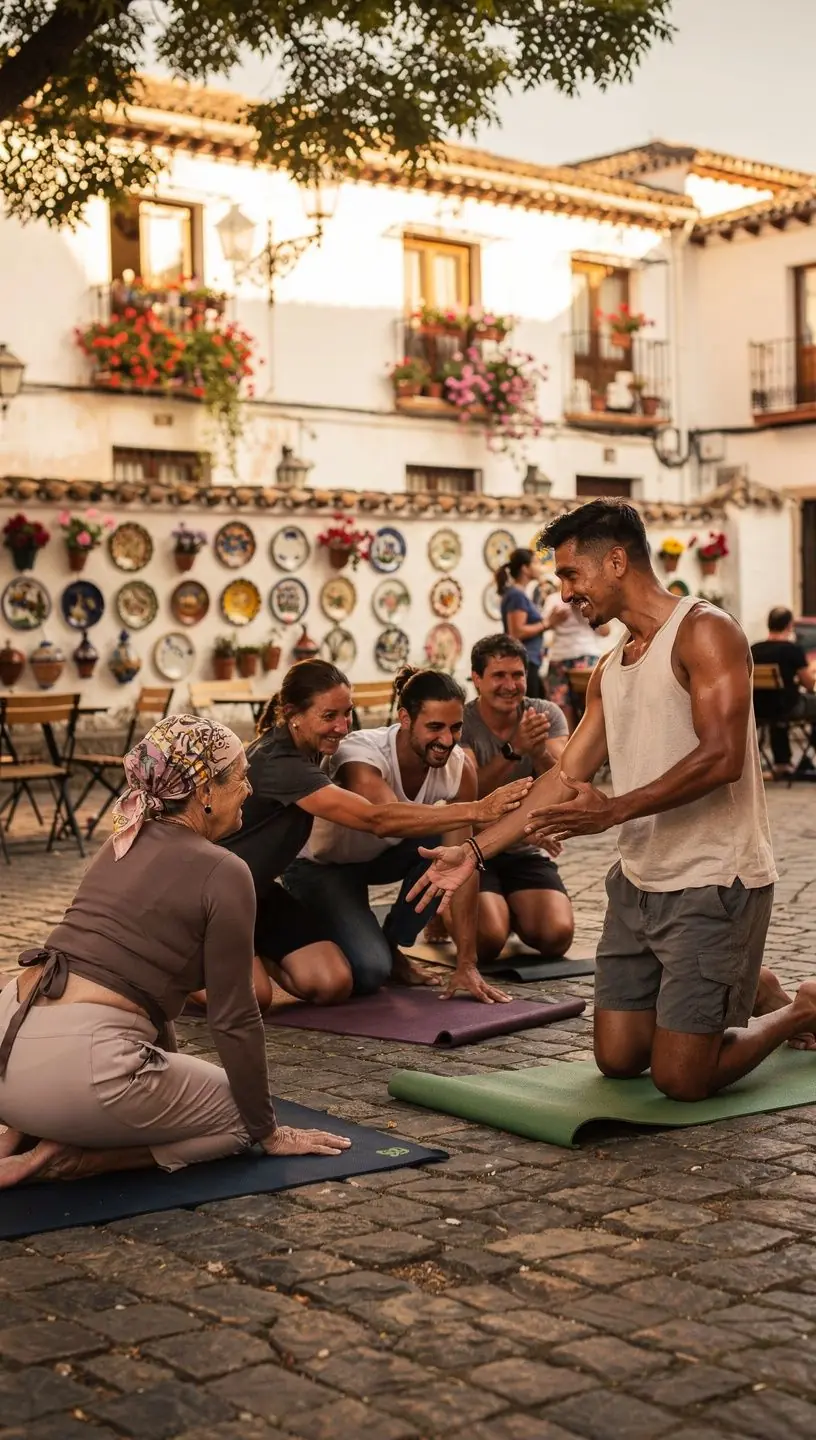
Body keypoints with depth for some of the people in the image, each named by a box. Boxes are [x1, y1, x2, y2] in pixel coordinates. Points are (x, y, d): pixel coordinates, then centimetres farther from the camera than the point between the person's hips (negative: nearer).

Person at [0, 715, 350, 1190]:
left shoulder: (123, 845, 19)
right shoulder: (223, 873, -6)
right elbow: (235, 1018, -4)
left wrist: (175, 1078, 42)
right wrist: (269, 1132, 9)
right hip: (74, 1068, -8)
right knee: (237, 1117, 17)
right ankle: (63, 1156, -1)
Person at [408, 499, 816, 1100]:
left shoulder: (704, 631, -11)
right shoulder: (611, 669, 14)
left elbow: (721, 757, -22)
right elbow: (567, 779, 13)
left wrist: (615, 810, -26)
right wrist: (476, 850, 8)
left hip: (714, 884, -8)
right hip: (639, 884, 8)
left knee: (681, 1078, -9)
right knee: (617, 1058, 9)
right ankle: (751, 991, 30)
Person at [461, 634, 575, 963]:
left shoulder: (546, 715, -2)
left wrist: (540, 752, -38)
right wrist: (513, 750, -40)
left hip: (527, 852, 3)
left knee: (557, 936, -18)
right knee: (489, 940, -25)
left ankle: (514, 912, 17)